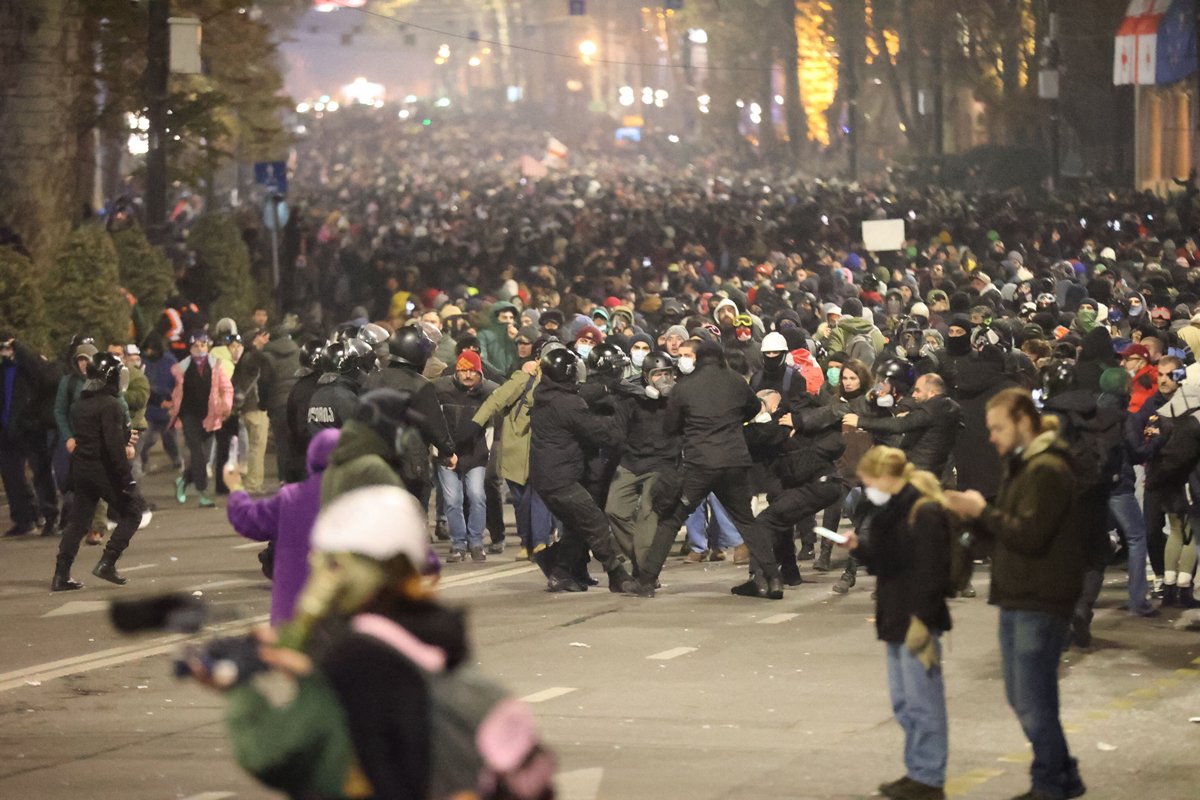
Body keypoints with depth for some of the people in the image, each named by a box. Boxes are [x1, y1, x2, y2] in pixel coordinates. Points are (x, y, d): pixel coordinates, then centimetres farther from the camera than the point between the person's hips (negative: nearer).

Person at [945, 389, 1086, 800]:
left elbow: (1029, 535, -22)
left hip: (1040, 603, -10)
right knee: (1021, 697, 15)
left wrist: (984, 510, -16)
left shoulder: (1047, 470, -14)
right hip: (1017, 598, 10)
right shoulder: (1019, 466, 18)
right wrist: (976, 516, 0)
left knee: (1033, 704, -6)